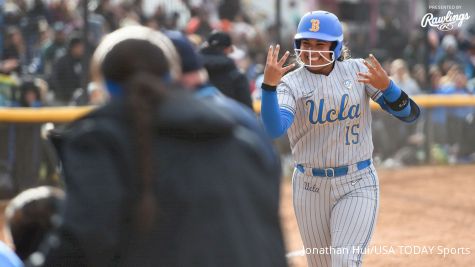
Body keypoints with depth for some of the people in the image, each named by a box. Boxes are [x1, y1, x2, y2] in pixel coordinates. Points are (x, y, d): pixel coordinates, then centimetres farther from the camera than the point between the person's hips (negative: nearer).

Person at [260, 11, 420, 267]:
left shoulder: (358, 71, -2)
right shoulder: (291, 84, -5)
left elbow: (409, 114, -7)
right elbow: (274, 129, -24)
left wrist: (386, 86, -26)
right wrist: (269, 85, -39)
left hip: (357, 185, -1)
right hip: (310, 187, 1)